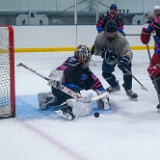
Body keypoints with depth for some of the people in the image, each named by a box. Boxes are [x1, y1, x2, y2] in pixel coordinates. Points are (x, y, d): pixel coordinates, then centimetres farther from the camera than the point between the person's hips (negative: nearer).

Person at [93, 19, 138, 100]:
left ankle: (128, 90, -8)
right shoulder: (100, 37, -29)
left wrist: (126, 58, -65)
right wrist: (104, 53, -36)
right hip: (108, 59, 3)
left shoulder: (121, 39, -37)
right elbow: (96, 49, -17)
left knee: (127, 69, -24)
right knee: (106, 74, 8)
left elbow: (128, 51, -44)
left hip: (121, 56, -3)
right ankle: (115, 85, 41)